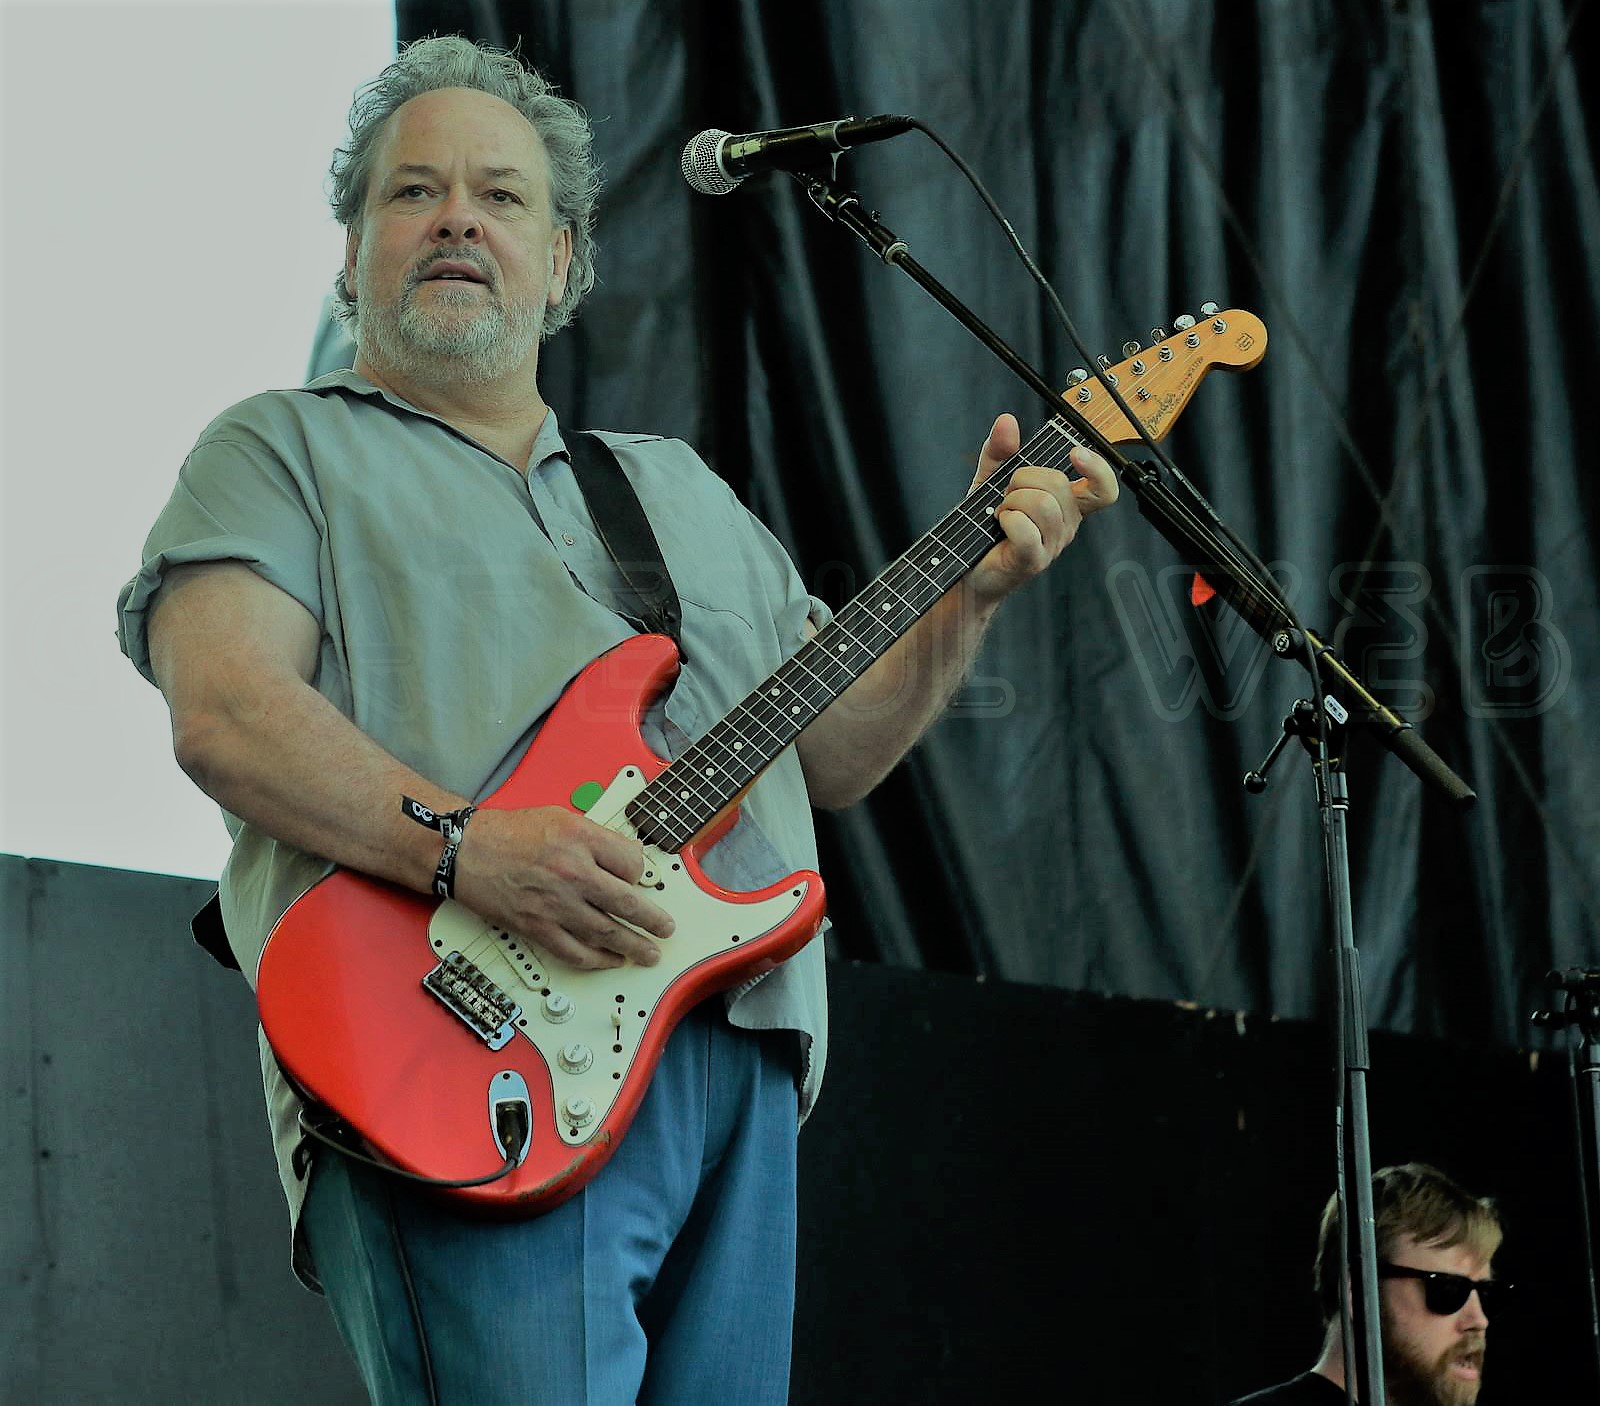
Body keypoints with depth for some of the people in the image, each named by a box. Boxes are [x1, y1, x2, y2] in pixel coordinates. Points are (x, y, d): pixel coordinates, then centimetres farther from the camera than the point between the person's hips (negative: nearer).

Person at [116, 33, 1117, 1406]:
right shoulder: (284, 454, 11)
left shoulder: (681, 487, 30)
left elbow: (831, 752, 25)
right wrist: (467, 849, -21)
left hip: (739, 1071, 6)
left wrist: (970, 589, 8)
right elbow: (224, 712, -7)